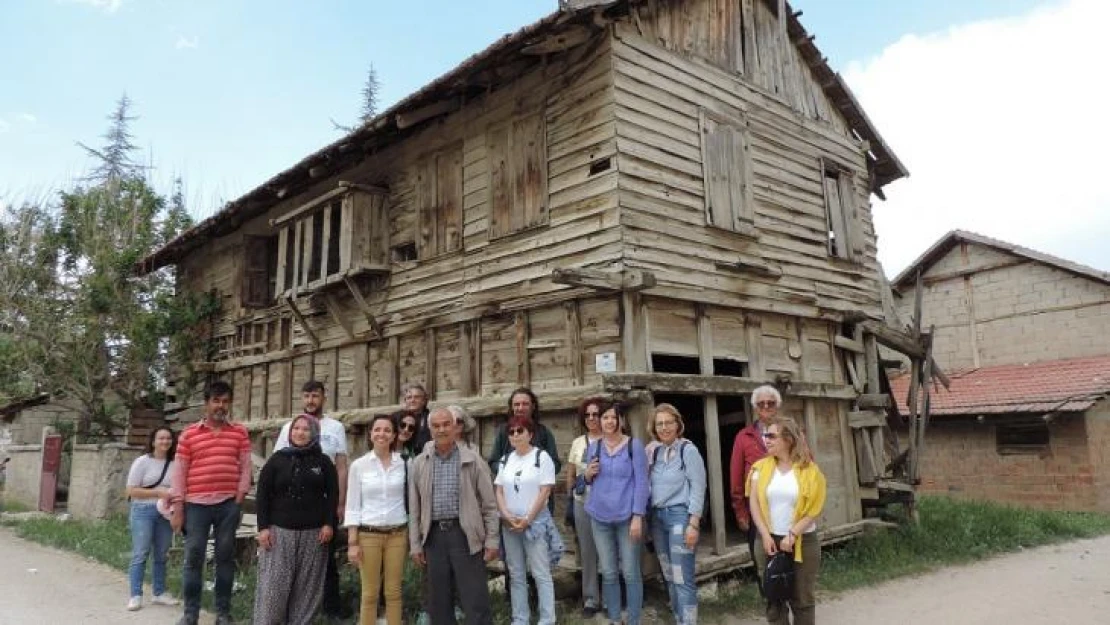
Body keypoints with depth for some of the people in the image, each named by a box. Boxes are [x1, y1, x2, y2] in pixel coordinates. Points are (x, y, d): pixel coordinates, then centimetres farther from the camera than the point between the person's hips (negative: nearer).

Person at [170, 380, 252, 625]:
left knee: (226, 557, 7)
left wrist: (239, 499, -3)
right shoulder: (189, 434, 3)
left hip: (228, 504, 1)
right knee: (193, 557, 3)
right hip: (196, 504, -1)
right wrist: (178, 509, -1)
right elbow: (179, 473, 2)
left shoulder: (240, 433, 5)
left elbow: (245, 468, 6)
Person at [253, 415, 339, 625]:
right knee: (273, 585, -2)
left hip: (313, 532, 1)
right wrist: (263, 527, -5)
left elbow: (332, 495, 5)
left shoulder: (323, 461, 7)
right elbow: (262, 494, 3)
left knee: (306, 586, 4)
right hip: (279, 530, 0)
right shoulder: (277, 459, 5)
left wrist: (329, 524, -5)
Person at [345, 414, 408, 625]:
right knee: (369, 593, 5)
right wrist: (352, 542, -5)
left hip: (397, 534, 1)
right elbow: (352, 505, -1)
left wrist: (410, 536, 6)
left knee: (393, 592, 7)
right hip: (368, 534, -1)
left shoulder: (404, 463, 1)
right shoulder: (359, 465, -2)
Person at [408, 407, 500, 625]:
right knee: (439, 601, 12)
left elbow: (489, 504, -1)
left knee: (476, 601, -1)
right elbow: (414, 508, 9)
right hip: (433, 536, 3)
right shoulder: (418, 464, 7)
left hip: (465, 534, -3)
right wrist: (415, 544, 5)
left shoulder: (473, 460, -1)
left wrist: (491, 540, -5)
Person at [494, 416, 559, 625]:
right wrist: (507, 516, -7)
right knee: (516, 575, 11)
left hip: (536, 522, -5)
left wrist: (527, 519, -14)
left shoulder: (542, 457, -6)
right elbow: (499, 491, 8)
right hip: (510, 525, 5)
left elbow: (545, 492, -11)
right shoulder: (506, 460, 9)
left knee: (541, 574, -1)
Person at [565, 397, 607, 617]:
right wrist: (570, 498, 12)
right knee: (587, 551, 8)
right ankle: (590, 598, 19)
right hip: (583, 503, 3)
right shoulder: (577, 443, 9)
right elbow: (570, 475, 15)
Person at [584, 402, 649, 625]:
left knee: (630, 572, 1)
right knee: (608, 573, 10)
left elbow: (641, 482, -8)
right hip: (600, 518, 4)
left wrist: (638, 516, -14)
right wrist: (588, 474, -5)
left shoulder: (634, 445, -6)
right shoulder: (593, 447, 7)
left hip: (626, 517, -4)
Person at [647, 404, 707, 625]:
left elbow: (698, 488, -10)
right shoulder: (655, 452, 10)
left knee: (682, 578, -7)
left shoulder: (688, 450, -7)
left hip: (680, 515, -6)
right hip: (658, 516, 6)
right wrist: (650, 518, 9)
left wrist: (693, 524, -16)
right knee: (669, 576, 13)